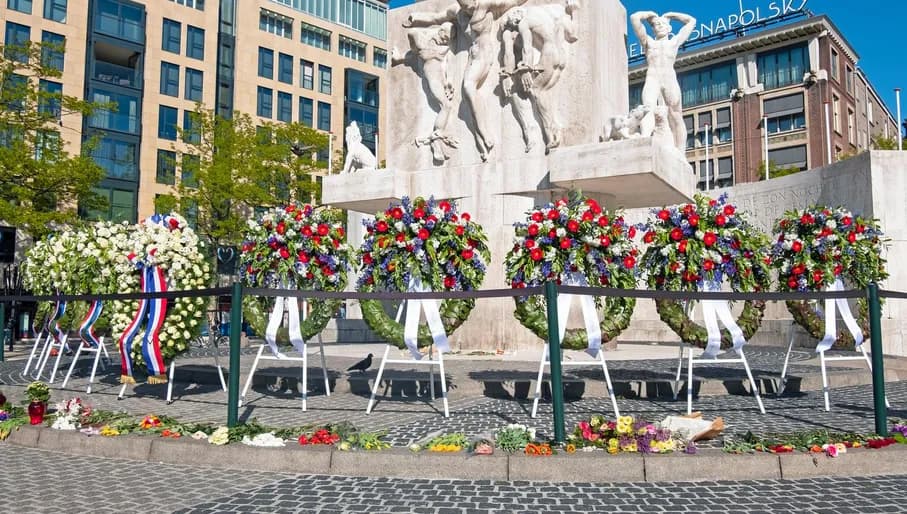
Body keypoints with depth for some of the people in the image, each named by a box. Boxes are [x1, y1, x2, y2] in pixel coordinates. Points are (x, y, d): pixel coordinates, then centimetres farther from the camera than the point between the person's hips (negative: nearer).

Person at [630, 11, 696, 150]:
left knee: (675, 118, -5)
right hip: (652, 79, -1)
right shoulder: (648, 41, 27)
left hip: (670, 80, 2)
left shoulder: (675, 41, 28)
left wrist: (669, 15, 39)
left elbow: (691, 21, 34)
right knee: (648, 109, -27)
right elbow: (634, 18, 21)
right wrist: (650, 14, 35)